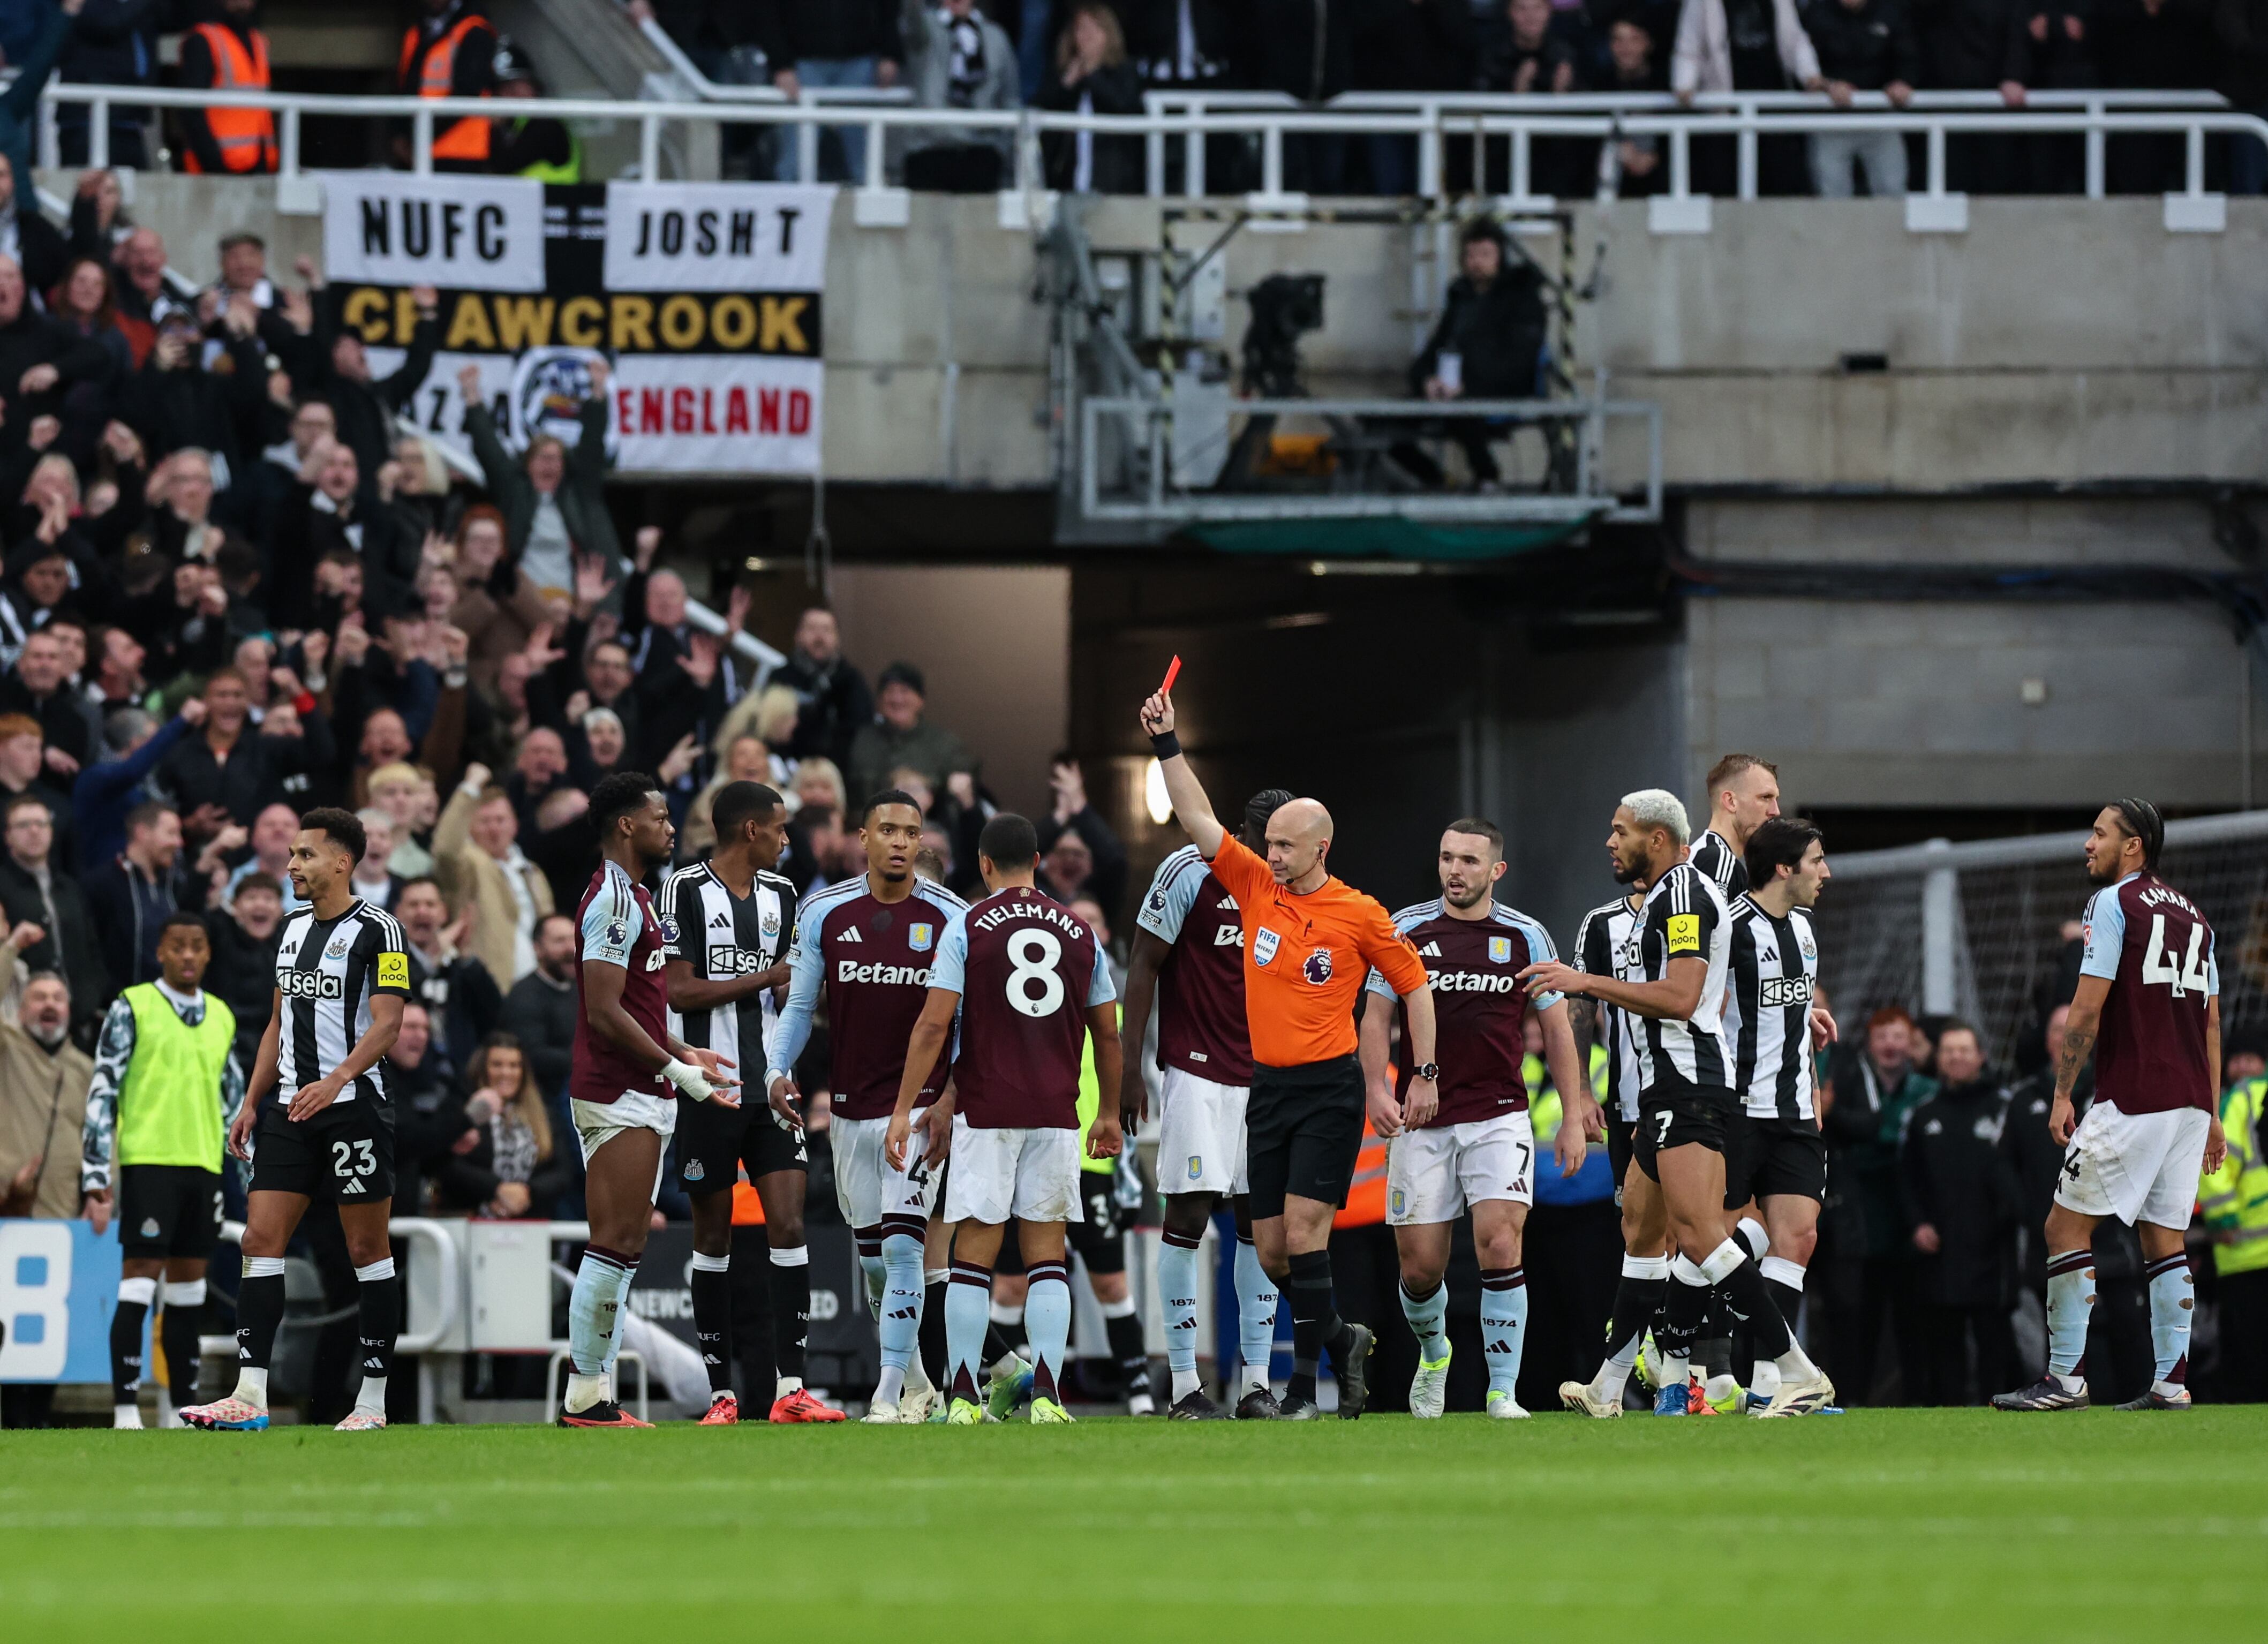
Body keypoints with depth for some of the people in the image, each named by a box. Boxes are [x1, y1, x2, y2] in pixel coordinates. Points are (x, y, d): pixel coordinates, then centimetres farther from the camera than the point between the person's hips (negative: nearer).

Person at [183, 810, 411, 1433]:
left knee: (367, 1248, 0)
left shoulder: (376, 930, -7)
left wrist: (334, 1082, -28)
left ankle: (374, 1398, 5)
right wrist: (252, 1102, 16)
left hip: (354, 1105, -7)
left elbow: (386, 1024, -15)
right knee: (261, 1238, -4)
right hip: (290, 1110, 7)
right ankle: (250, 1394, -7)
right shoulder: (294, 929, 15)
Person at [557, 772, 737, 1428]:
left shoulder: (631, 898, 19)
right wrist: (674, 1069, -17)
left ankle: (595, 1397, 10)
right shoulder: (615, 900, -14)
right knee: (613, 1248, -11)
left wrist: (684, 1054, 20)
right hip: (619, 1097, -11)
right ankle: (584, 1398, -9)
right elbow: (605, 1011, -20)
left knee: (623, 1250, 10)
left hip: (639, 1098, 11)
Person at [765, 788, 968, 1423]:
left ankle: (890, 1393, -10)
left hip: (918, 1107, -3)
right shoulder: (824, 914, 2)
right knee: (873, 1253, 9)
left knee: (902, 1246, -13)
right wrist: (778, 1071, -8)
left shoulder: (950, 919, -4)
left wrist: (952, 1098, -12)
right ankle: (915, 1380, 24)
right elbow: (799, 1006, 8)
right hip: (850, 1108, 3)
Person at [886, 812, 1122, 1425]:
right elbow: (1107, 1033, 13)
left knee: (974, 1253, 1)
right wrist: (1110, 1114, 25)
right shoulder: (1078, 932, 8)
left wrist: (905, 1109, -5)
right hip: (1056, 1115, 2)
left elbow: (934, 1024, -8)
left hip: (985, 1114, -2)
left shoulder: (967, 926, -2)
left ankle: (964, 1397, -2)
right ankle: (1047, 1393, -3)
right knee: (1046, 1251, 6)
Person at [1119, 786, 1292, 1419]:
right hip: (1196, 1070, -5)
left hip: (1265, 1076, 5)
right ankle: (1184, 1384, -5)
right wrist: (1130, 1068, -9)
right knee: (1189, 1213, -8)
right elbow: (1144, 966, -6)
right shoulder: (1192, 873, -10)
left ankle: (1256, 1380, 5)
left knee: (1260, 1220, 2)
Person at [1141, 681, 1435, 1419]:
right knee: (1271, 1252, 6)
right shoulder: (1255, 887, 4)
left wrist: (1424, 1073, 1)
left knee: (1303, 1233, -15)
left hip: (1329, 1088, -5)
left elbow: (1414, 983, 4)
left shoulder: (1358, 914, -6)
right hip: (1268, 1085, 5)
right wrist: (1167, 744, -6)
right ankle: (1342, 1341, 28)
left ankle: (1305, 1384, -8)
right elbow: (1199, 819, 2)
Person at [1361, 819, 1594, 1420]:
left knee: (1499, 1243, -18)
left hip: (1499, 1117, -1)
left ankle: (1503, 1391, -12)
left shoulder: (1525, 936, 4)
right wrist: (1378, 1089, -12)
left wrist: (1574, 1116, 3)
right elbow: (1377, 1015, 5)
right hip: (1421, 1122, 1)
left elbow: (1557, 1029, 8)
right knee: (1420, 1265, 1)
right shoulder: (1406, 930, 4)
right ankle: (1433, 1353, 33)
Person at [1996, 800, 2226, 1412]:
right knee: (2165, 1242, 10)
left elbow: (2087, 1010, -10)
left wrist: (2062, 1095, -4)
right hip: (2189, 1102, 7)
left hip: (2130, 1102, -7)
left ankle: (2065, 1378, -7)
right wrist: (2211, 1116, 21)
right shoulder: (2193, 914, 17)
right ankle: (2171, 1382, 3)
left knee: (2067, 1227, -2)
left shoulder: (2114, 903, -5)